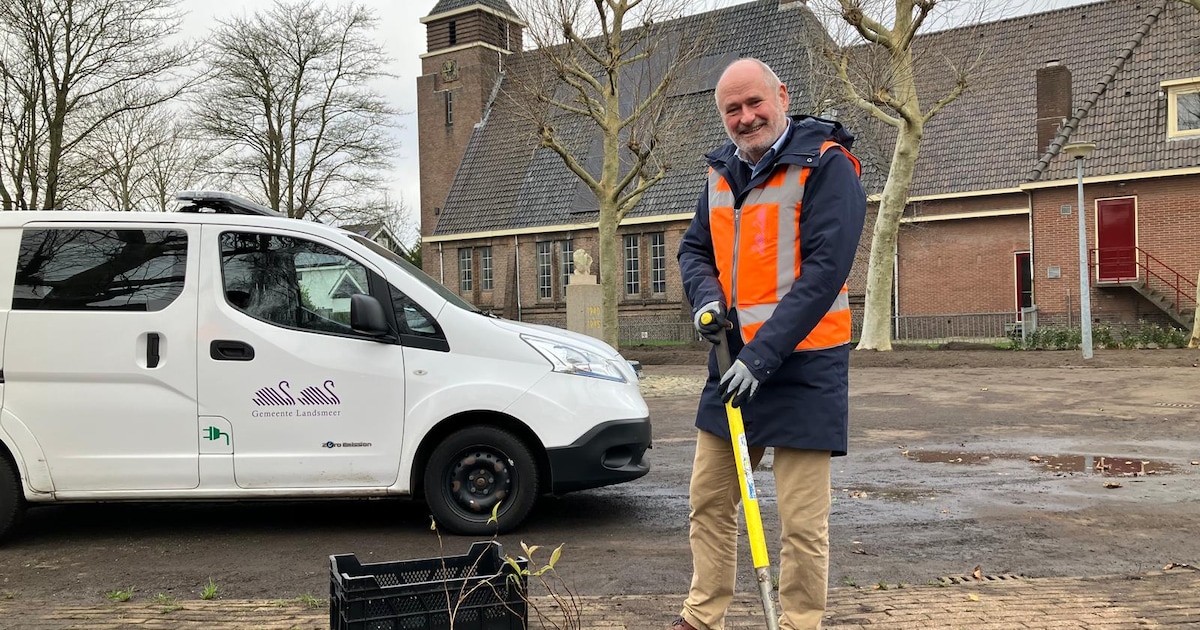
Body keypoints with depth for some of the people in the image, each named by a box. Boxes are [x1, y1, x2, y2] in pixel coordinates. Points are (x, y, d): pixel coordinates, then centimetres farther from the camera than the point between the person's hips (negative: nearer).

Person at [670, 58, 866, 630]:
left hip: (802, 366, -7)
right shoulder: (723, 174, 11)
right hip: (732, 362, 7)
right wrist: (707, 298, -4)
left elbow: (825, 269, -18)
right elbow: (694, 249, 20)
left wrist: (763, 354, -22)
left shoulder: (826, 166, -10)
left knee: (802, 519, -2)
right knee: (707, 500, 14)